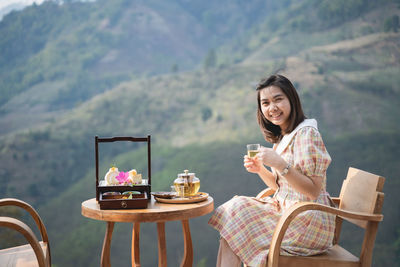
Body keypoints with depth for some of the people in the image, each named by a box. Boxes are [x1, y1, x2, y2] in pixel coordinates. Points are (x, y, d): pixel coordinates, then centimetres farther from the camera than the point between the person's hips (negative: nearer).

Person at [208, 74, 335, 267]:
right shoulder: (282, 137, 12)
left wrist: (280, 164, -27)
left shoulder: (306, 133, -15)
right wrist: (260, 169, 0)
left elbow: (314, 191, -19)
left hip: (309, 222, -8)